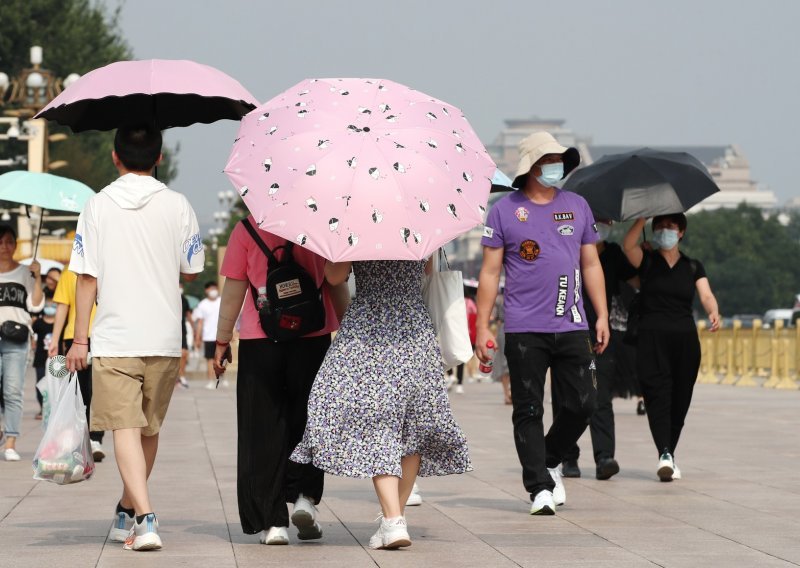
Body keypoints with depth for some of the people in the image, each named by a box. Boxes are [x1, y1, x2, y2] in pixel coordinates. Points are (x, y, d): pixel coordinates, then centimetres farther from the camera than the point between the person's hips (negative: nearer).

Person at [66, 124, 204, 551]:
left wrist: (79, 338, 3)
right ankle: (127, 512, 31)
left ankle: (144, 518, -21)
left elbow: (87, 277, -3)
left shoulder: (98, 206, -3)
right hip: (163, 338, 2)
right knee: (149, 429, 17)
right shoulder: (177, 206, 0)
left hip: (114, 339, -2)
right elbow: (191, 271, 7)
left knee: (126, 429, -6)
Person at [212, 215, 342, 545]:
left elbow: (233, 290, -2)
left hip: (259, 341, -1)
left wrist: (222, 341, 5)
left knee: (263, 430, 4)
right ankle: (305, 496, 0)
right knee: (306, 423, 17)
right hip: (313, 336, 1)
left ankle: (270, 521, 1)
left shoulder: (246, 229, -3)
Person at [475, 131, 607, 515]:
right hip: (525, 329, -3)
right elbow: (490, 272, 2)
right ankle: (540, 487, 4)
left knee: (582, 404, 2)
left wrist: (602, 315, 11)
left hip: (572, 326, 3)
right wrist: (482, 326, -4)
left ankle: (550, 461, 26)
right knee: (528, 410, -2)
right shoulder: (505, 210, 1)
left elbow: (591, 264, 17)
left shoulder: (577, 206, 12)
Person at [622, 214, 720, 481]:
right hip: (652, 338, -3)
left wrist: (714, 313, -24)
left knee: (680, 400, 5)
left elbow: (706, 295, -3)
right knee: (657, 395, -15)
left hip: (685, 339, 3)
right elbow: (628, 245, -14)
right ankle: (665, 454, -26)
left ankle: (669, 454, 17)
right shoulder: (647, 261, 7)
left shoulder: (693, 267, 12)